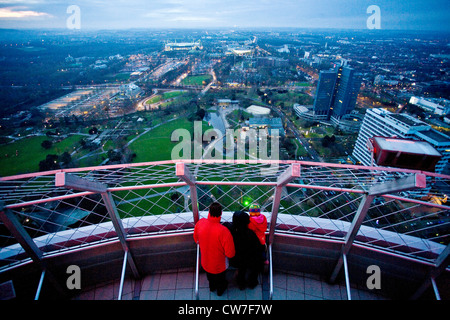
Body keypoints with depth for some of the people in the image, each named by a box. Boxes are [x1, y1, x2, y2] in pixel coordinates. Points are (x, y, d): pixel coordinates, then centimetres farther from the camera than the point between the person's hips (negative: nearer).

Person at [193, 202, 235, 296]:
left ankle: (212, 287, 65)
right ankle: (220, 290, 60)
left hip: (205, 262, 3)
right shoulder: (223, 231, -39)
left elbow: (196, 239, -3)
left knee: (210, 277, 36)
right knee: (220, 278, 32)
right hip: (219, 265, -3)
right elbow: (230, 254, -29)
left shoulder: (200, 222, -25)